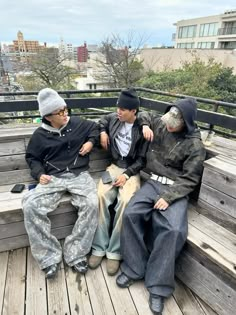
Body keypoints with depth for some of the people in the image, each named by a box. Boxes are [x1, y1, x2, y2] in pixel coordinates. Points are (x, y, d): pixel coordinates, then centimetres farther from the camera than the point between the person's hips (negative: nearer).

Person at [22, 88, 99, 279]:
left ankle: (75, 254, -13)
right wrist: (40, 174, -3)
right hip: (53, 178, 1)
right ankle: (49, 257, -11)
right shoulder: (40, 135, 6)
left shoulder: (78, 124, 6)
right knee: (30, 205, -25)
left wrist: (91, 141, 3)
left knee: (92, 204, -30)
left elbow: (96, 127, 22)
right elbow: (32, 158, 15)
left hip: (79, 175, 0)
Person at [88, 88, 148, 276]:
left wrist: (127, 174, -19)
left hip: (133, 170, -4)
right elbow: (103, 121, 29)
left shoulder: (143, 129, -9)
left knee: (125, 201, -31)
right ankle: (99, 247, -14)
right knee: (101, 195, -25)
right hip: (115, 166, 4)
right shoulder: (114, 118, 5)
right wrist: (103, 132, 8)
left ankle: (114, 251, -15)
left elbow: (142, 159, -8)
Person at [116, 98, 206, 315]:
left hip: (176, 189, -4)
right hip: (153, 182, 4)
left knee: (173, 229, -28)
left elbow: (190, 179, -9)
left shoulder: (195, 145, -9)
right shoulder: (160, 125, 5)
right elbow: (146, 116, 27)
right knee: (131, 214, -20)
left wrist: (168, 197, -20)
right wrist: (145, 126, 2)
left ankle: (159, 286, -11)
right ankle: (133, 269, -3)